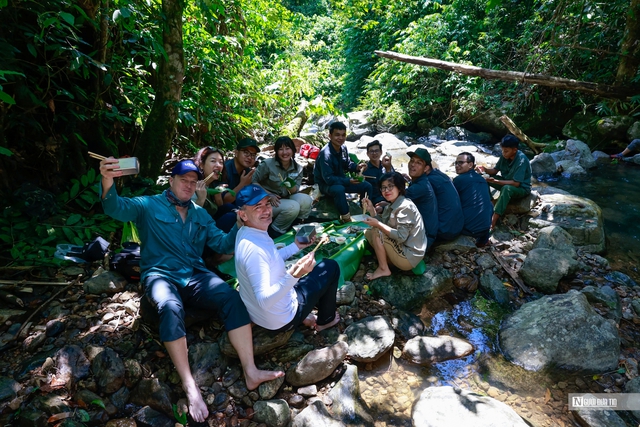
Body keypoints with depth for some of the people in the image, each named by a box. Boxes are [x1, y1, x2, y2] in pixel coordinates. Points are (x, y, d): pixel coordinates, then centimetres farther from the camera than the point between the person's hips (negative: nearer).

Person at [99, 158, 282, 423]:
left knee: (232, 297, -24)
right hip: (160, 275, -3)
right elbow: (116, 208, -13)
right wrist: (108, 182, -35)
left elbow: (221, 244, 11)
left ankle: (250, 371, -26)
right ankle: (190, 386, -33)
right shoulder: (149, 205, 6)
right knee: (170, 307, -38)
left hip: (195, 275, 4)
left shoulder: (200, 214, 18)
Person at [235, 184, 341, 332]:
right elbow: (264, 301, -36)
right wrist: (293, 275, -46)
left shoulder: (245, 233, -3)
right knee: (331, 267, 4)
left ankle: (304, 315, 27)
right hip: (281, 320, -8)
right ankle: (325, 319, 23)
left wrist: (296, 246, 9)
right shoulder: (254, 249, -34)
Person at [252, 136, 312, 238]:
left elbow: (295, 190, -1)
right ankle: (275, 232, -8)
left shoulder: (298, 168, 2)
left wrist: (291, 187, -26)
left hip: (286, 199, 4)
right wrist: (268, 196, -20)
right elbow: (253, 181, -9)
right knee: (293, 207, -32)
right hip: (268, 202, -4)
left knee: (306, 199, -25)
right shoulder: (267, 164, -11)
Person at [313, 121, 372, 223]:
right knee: (339, 189, -42)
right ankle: (346, 218, -23)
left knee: (367, 186, 1)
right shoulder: (325, 154, -28)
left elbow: (347, 164, 14)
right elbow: (328, 179, -30)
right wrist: (348, 181, -34)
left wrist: (357, 167, -8)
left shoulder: (343, 148, -3)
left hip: (340, 180, 8)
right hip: (325, 184, -8)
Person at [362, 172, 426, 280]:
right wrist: (371, 210, -4)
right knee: (368, 233, 7)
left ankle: (383, 269, -5)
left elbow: (401, 237, -27)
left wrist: (378, 224, -25)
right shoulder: (391, 206, 8)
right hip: (401, 248, 9)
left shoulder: (405, 207, -20)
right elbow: (382, 225, 4)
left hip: (409, 257, -9)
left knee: (375, 232, -17)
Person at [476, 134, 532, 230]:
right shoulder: (505, 156, -9)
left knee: (506, 188, -40)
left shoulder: (521, 160, -29)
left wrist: (495, 181, -37)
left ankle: (493, 221, -41)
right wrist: (485, 170, -20)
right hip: (507, 182, 8)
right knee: (485, 177, -9)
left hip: (522, 188, -7)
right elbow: (495, 170, 2)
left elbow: (516, 183, -31)